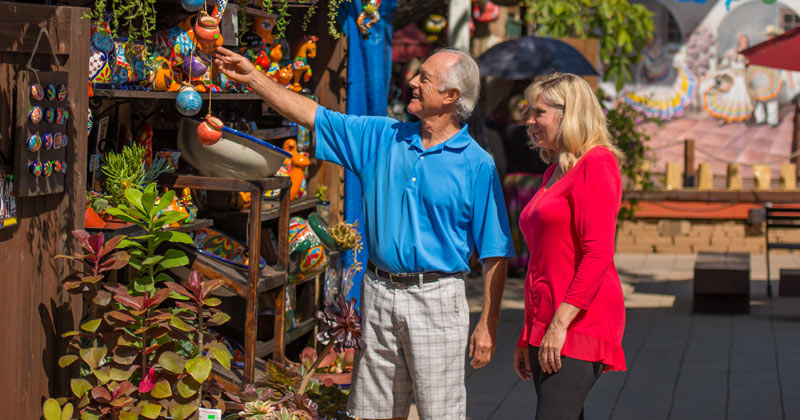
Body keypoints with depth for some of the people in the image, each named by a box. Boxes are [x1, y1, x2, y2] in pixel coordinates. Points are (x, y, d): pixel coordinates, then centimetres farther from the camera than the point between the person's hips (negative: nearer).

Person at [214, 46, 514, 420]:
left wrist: (488, 323, -9)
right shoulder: (381, 137, 8)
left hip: (436, 297, -4)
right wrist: (252, 77, 6)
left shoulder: (477, 165, -4)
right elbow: (314, 116, 11)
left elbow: (494, 253, -5)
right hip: (378, 294, 5)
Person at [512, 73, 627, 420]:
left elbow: (598, 254, -17)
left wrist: (560, 323, -21)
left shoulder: (595, 165, -8)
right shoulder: (555, 172, 19)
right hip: (547, 328, 9)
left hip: (579, 325, -9)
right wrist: (527, 336, 21)